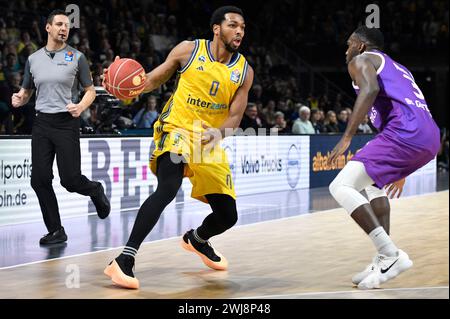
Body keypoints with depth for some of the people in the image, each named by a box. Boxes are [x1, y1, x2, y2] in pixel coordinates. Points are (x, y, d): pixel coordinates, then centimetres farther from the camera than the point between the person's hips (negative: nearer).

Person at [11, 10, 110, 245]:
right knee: (40, 180, -3)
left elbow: (90, 90, 4)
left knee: (70, 180, -8)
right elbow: (27, 91, 19)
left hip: (67, 122, -3)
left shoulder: (76, 57, 1)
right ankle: (56, 231, 9)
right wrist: (19, 99, -5)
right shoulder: (33, 59, 10)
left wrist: (81, 106, -17)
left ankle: (96, 191, 27)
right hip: (42, 122, 4)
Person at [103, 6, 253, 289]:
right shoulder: (189, 50, -4)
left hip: (210, 142, 5)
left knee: (228, 216, 6)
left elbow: (235, 117, -3)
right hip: (176, 130, -4)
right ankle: (124, 260, -32)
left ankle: (197, 239, 43)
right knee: (168, 188, -33)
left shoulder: (244, 71, 1)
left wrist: (219, 132, -26)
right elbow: (154, 80, 5)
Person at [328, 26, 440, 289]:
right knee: (374, 181, 30)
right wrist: (400, 171, 43)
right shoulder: (397, 68, 37)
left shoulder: (361, 60, 12)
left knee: (341, 187, -8)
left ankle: (392, 255, -17)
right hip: (431, 138, 9)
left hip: (404, 131, -9)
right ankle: (384, 260, 18)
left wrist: (347, 136, -16)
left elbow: (370, 89, -12)